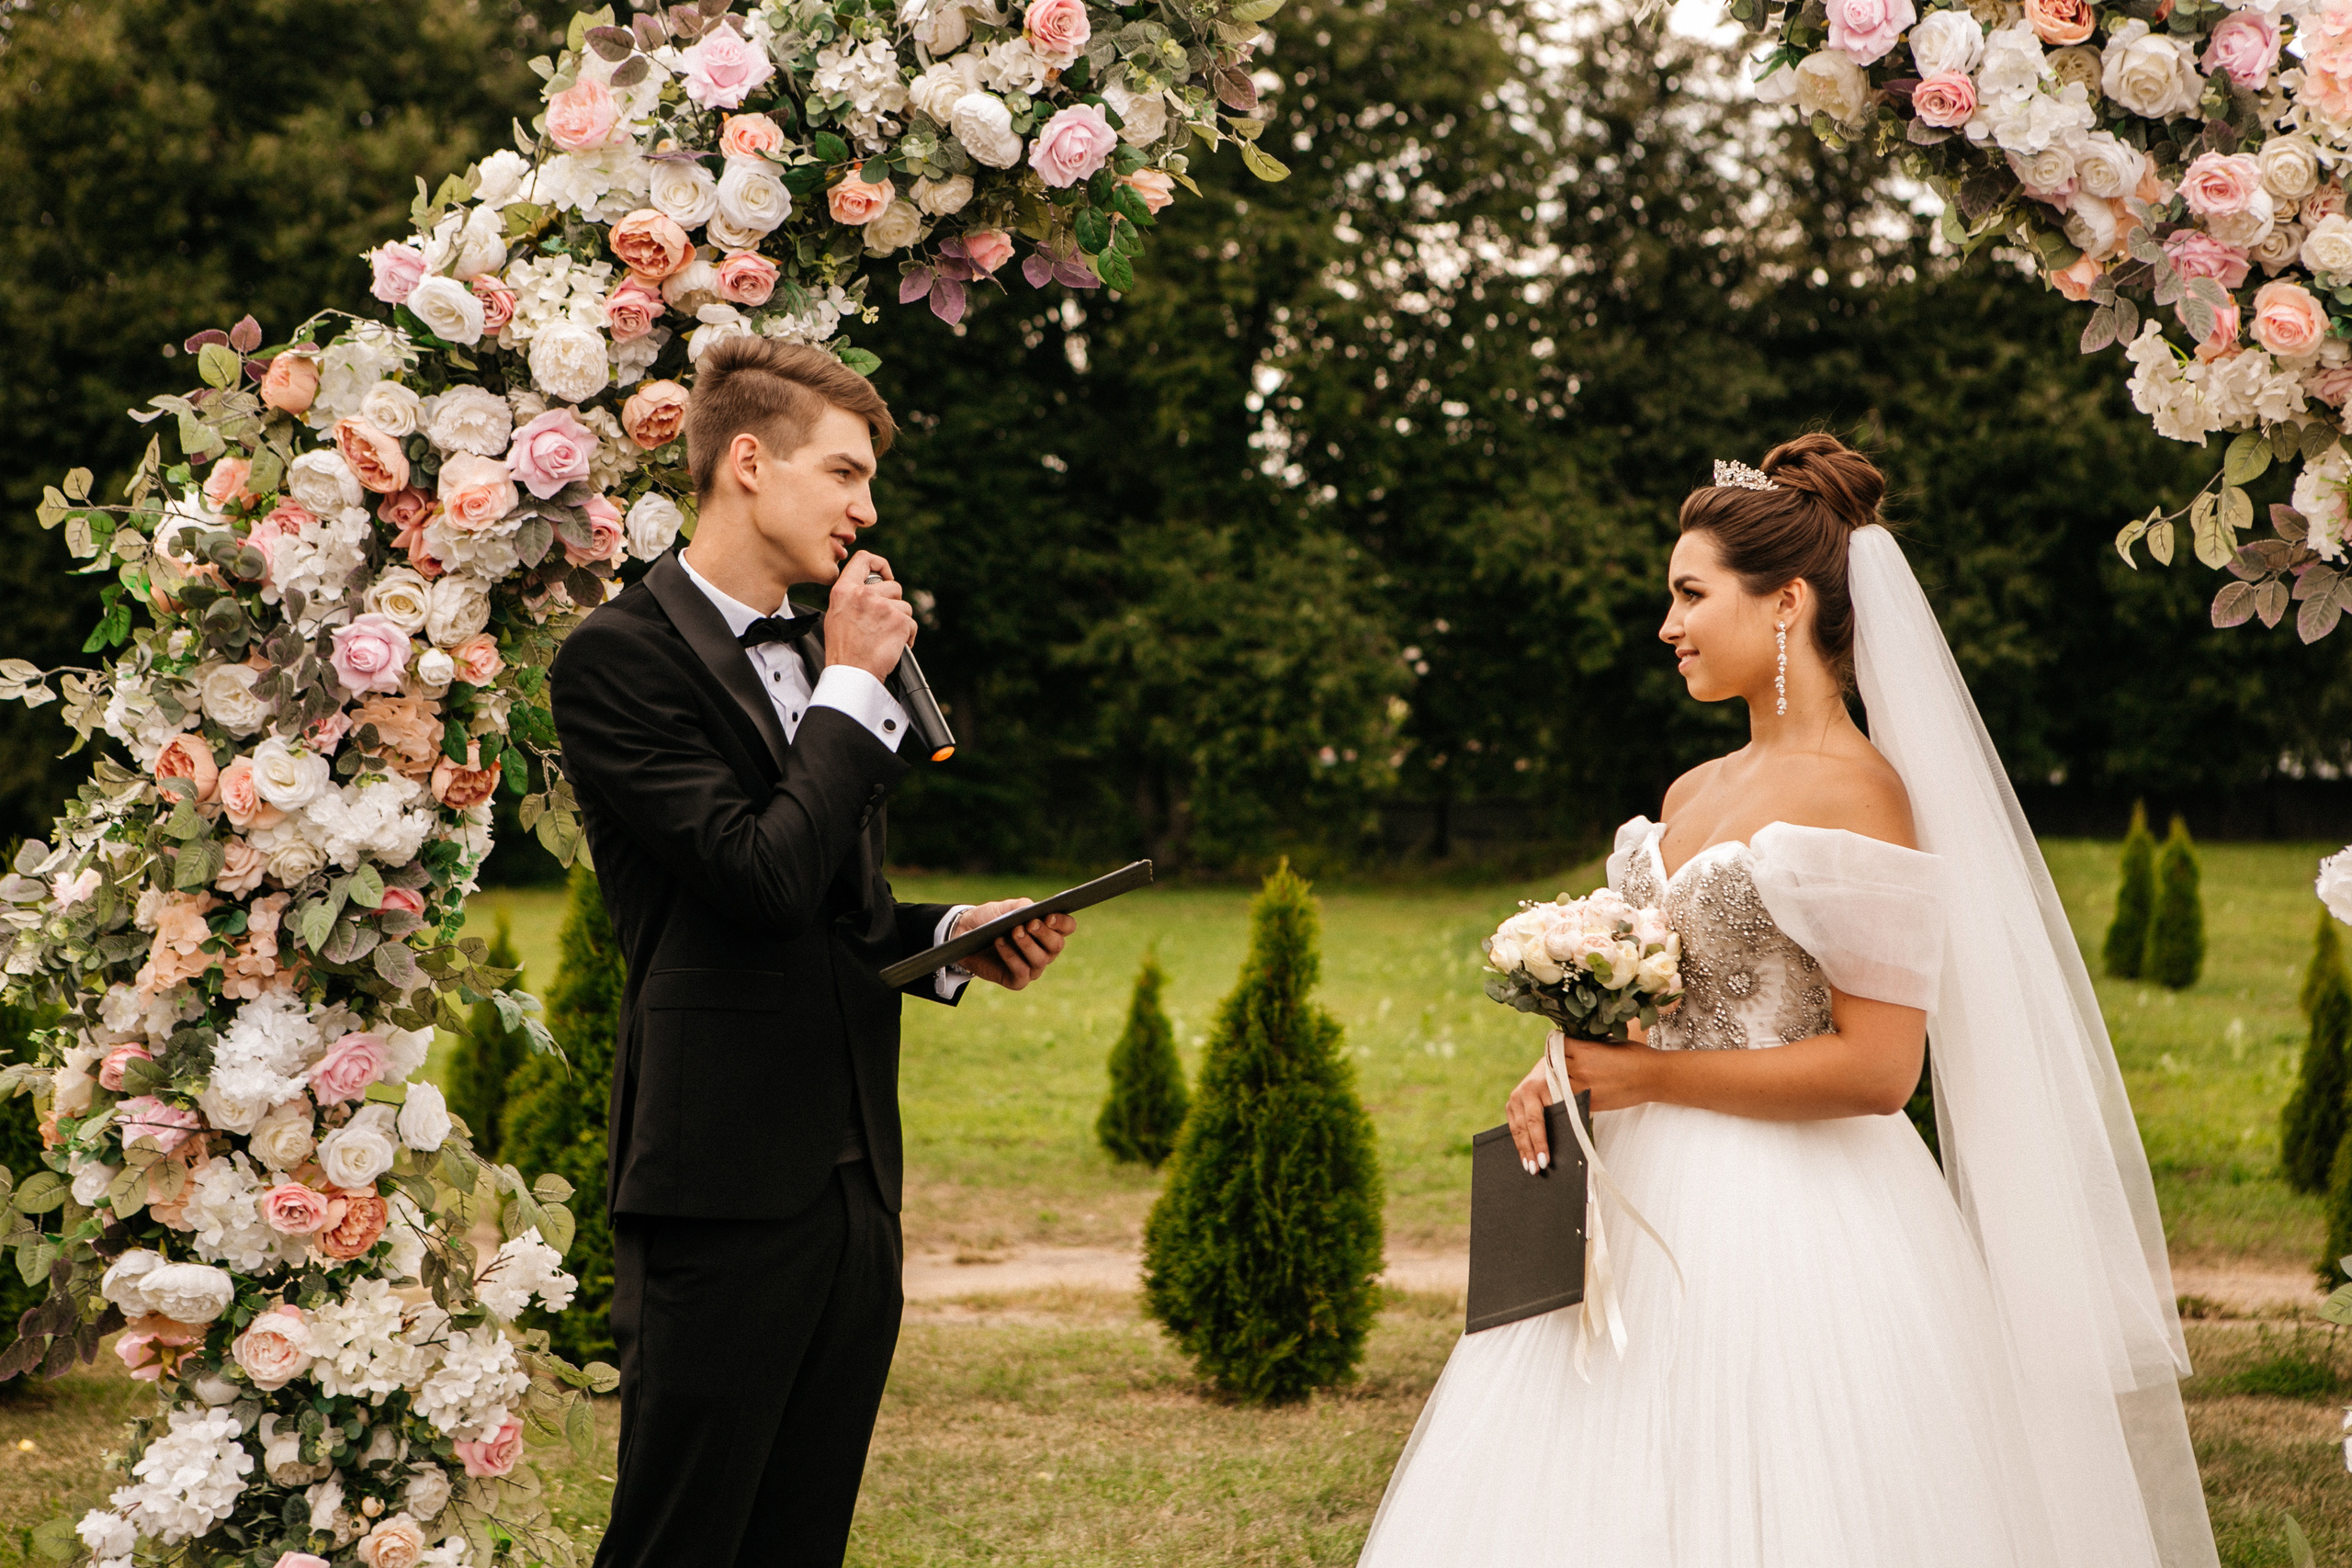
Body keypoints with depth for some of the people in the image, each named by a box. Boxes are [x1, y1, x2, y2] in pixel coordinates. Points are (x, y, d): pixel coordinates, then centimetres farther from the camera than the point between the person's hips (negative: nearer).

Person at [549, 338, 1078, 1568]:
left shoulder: (819, 657, 17)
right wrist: (851, 685, -10)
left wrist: (952, 938, 6)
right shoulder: (622, 656, -9)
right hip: (725, 1181, -8)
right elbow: (764, 876, -19)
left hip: (852, 1181, 8)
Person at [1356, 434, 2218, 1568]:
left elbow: (1877, 1069, -18)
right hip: (1656, 1212, 8)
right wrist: (1572, 1076, 2)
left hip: (1792, 1235, -8)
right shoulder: (1692, 794, 13)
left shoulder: (1856, 790, -12)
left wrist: (1648, 1080, -15)